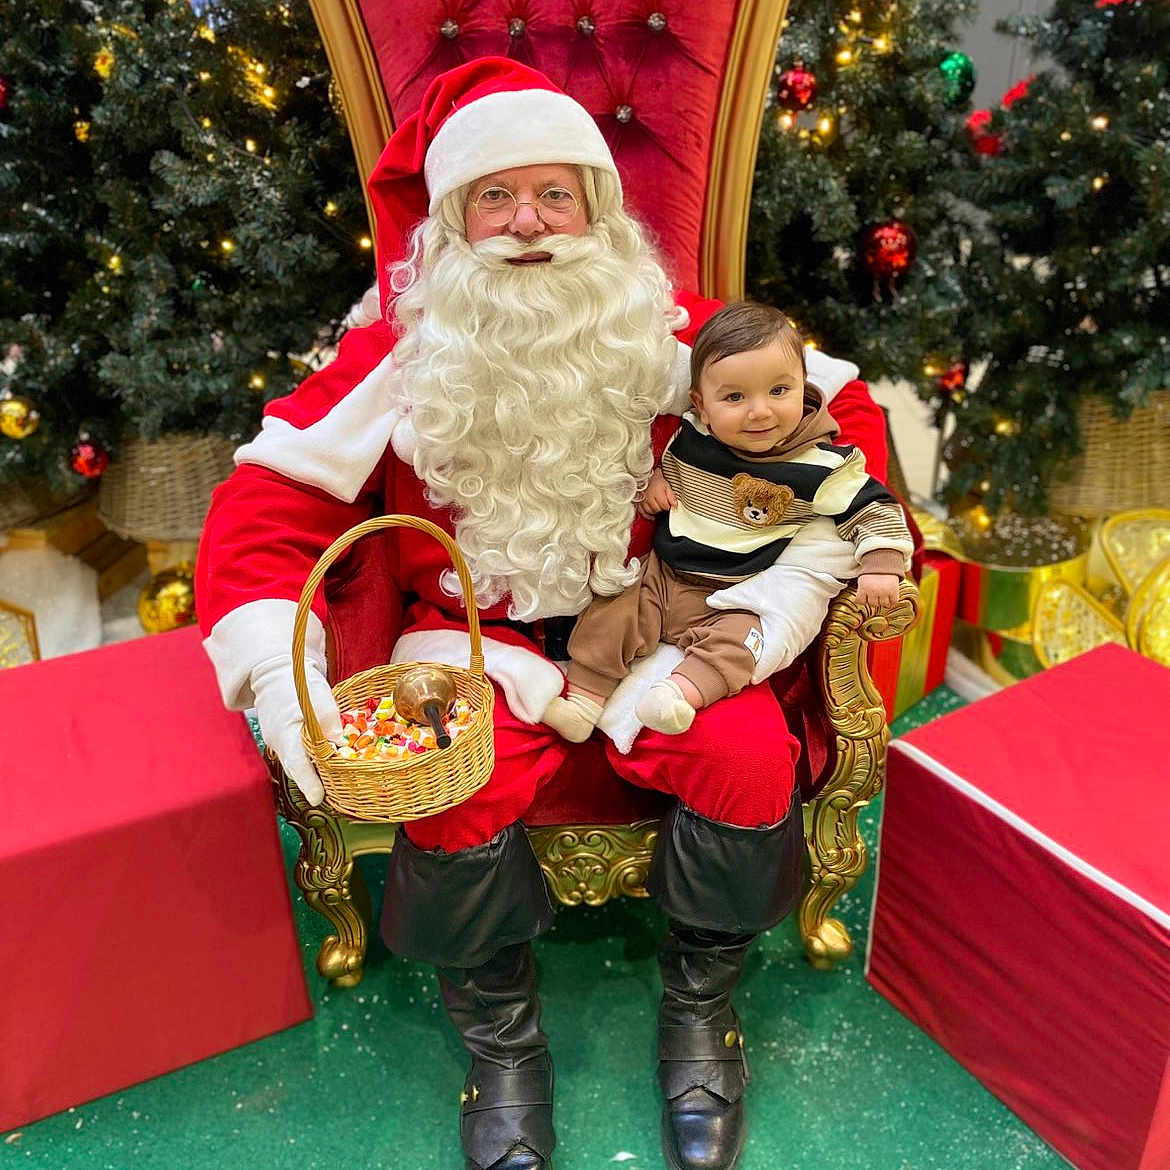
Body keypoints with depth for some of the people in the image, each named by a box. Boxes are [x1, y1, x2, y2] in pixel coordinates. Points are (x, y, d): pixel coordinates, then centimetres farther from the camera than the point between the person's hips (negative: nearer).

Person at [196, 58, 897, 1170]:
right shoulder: (401, 354, -1)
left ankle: (699, 1007, 7)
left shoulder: (666, 331, 1)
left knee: (751, 761, -24)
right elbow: (271, 495, -5)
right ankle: (501, 1047, 3)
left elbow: (836, 402, 8)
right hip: (474, 630, 0)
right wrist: (279, 670, -20)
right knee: (452, 793, -29)